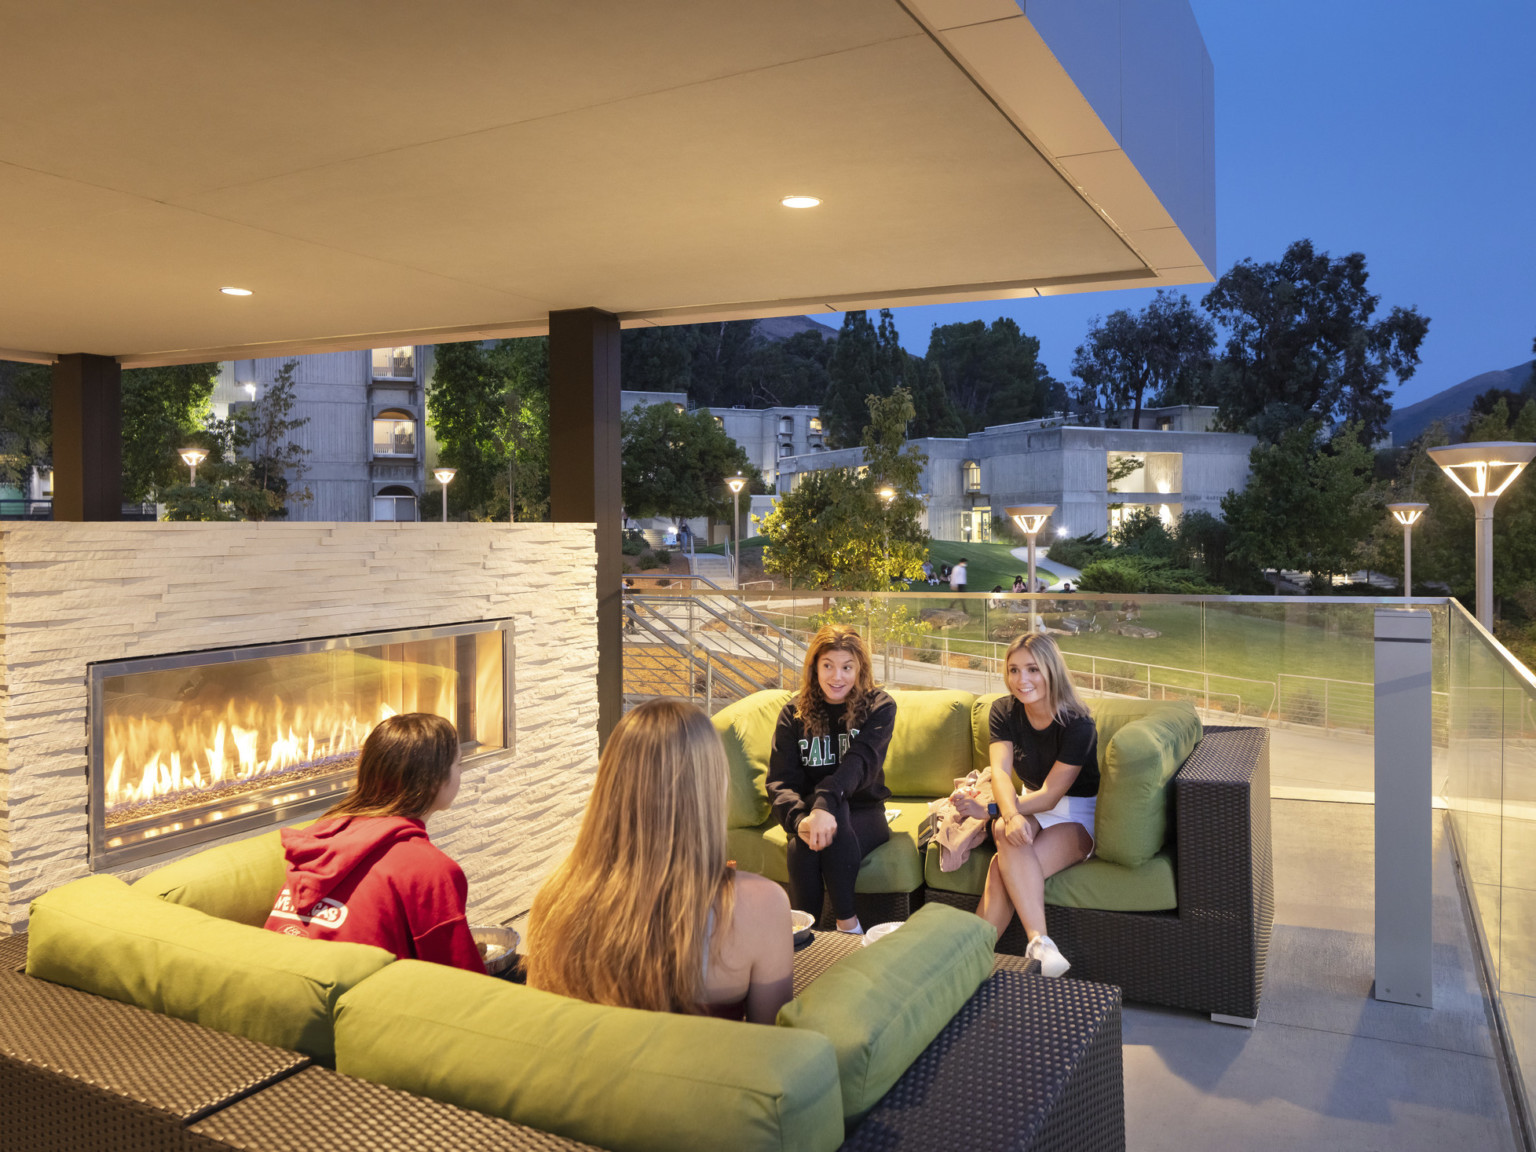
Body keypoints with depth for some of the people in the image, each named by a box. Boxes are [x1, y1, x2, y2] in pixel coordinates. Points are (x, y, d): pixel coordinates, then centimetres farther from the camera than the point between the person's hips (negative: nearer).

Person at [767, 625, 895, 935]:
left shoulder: (878, 706, -2)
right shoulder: (794, 713, 3)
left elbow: (862, 761, -21)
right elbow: (780, 781, -7)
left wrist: (825, 803, -41)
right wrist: (800, 818, -30)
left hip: (863, 815, -1)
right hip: (810, 810, 1)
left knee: (836, 808, -36)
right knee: (803, 845, -34)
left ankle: (847, 924, -25)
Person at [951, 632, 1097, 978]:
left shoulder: (1077, 725, -19)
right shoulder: (1004, 711, -4)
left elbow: (1050, 795, -21)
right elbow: (1000, 772, -17)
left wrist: (989, 810, -29)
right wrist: (1010, 815, -39)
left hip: (1078, 818, -4)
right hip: (1032, 809, 4)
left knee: (1002, 869, -31)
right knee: (1008, 836, -33)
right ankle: (1039, 942, -37)